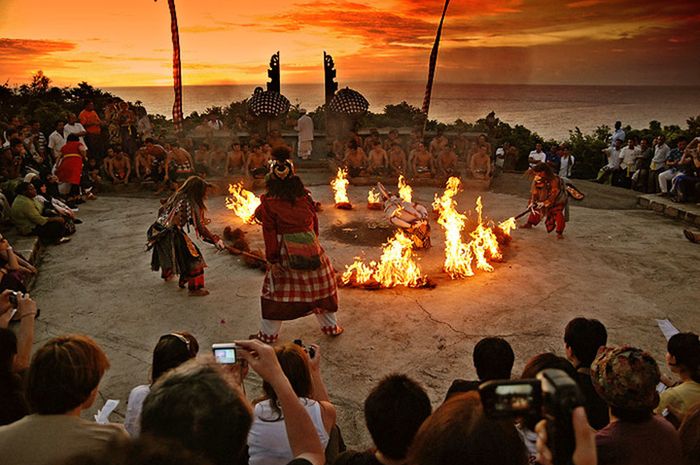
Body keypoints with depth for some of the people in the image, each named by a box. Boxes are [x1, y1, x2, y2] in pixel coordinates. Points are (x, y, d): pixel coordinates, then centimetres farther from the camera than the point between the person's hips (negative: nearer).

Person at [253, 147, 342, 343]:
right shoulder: (305, 197, 0)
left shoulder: (268, 203, -8)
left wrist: (272, 260, -5)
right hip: (310, 246, 2)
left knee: (277, 290, 11)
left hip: (285, 251, -2)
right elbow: (314, 223, 6)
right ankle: (330, 326, 29)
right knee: (320, 285, 17)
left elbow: (270, 232, -9)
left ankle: (268, 333, 19)